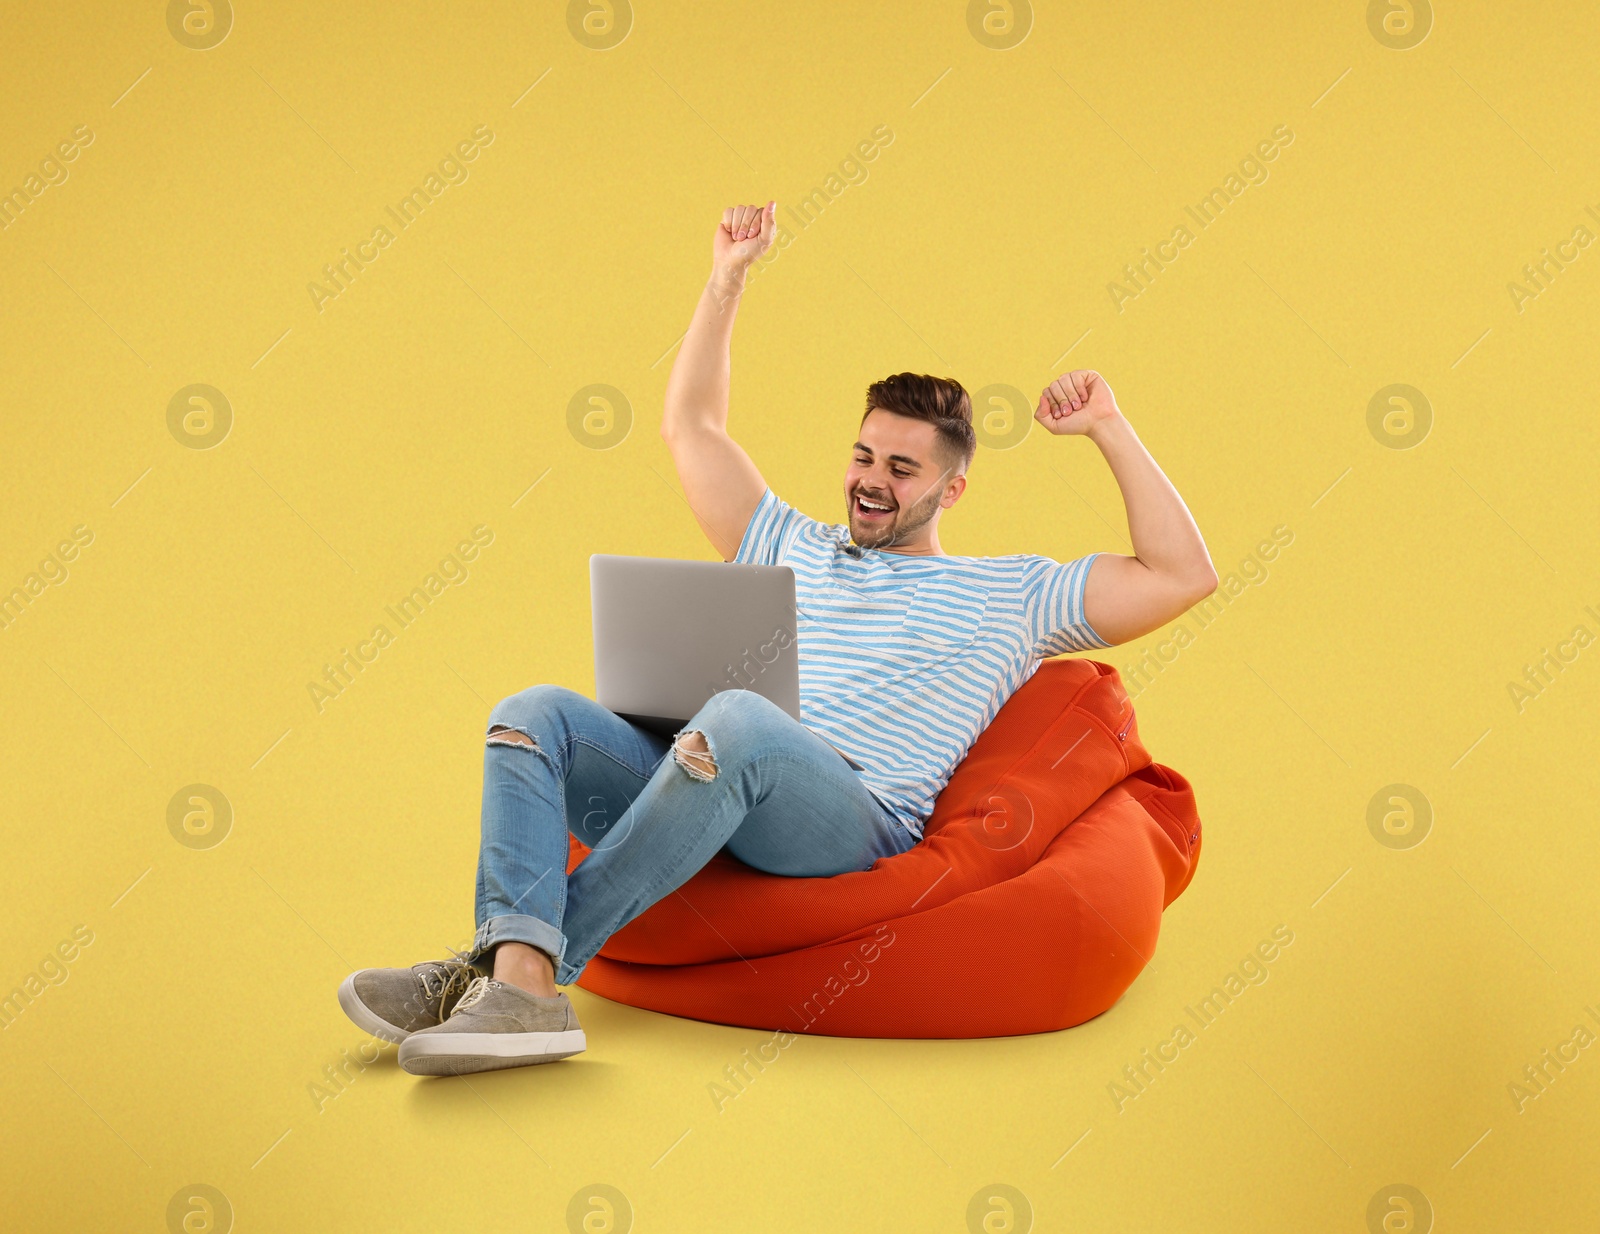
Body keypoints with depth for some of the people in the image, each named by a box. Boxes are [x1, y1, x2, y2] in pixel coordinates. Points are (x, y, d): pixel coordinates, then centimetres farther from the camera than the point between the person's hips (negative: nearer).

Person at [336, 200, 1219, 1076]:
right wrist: (726, 281, 30)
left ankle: (511, 965, -37)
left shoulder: (1010, 595, 19)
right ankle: (521, 981, -39)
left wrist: (1110, 431, 10)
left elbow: (1183, 576, 11)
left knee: (738, 719, -39)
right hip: (713, 782, 5)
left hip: (857, 824, -5)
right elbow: (690, 429, 34)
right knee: (534, 715, -18)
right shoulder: (795, 549, 32)